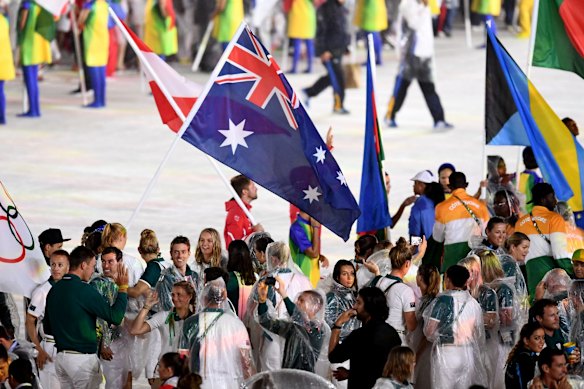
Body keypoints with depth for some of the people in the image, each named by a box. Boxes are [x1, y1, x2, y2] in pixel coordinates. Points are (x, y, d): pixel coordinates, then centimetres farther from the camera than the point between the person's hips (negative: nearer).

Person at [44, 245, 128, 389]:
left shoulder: (54, 290, 8)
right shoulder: (84, 290, -15)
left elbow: (47, 328, 17)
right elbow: (115, 317, -14)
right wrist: (123, 288, -4)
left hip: (60, 356, 8)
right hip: (82, 357, -7)